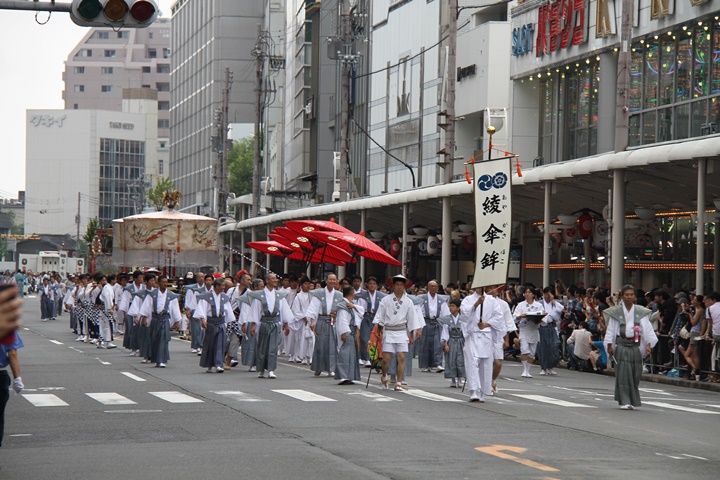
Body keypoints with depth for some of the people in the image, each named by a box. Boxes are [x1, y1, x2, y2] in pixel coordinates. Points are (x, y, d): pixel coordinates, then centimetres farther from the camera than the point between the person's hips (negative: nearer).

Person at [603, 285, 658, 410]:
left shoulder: (640, 312, 5)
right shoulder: (616, 312, 0)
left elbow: (647, 329, 1)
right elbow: (610, 330, 3)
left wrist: (648, 344, -9)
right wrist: (610, 346, -3)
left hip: (635, 346, 2)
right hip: (621, 346, -2)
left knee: (635, 374, 5)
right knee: (623, 373, -7)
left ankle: (632, 401, 17)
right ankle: (624, 401, -5)